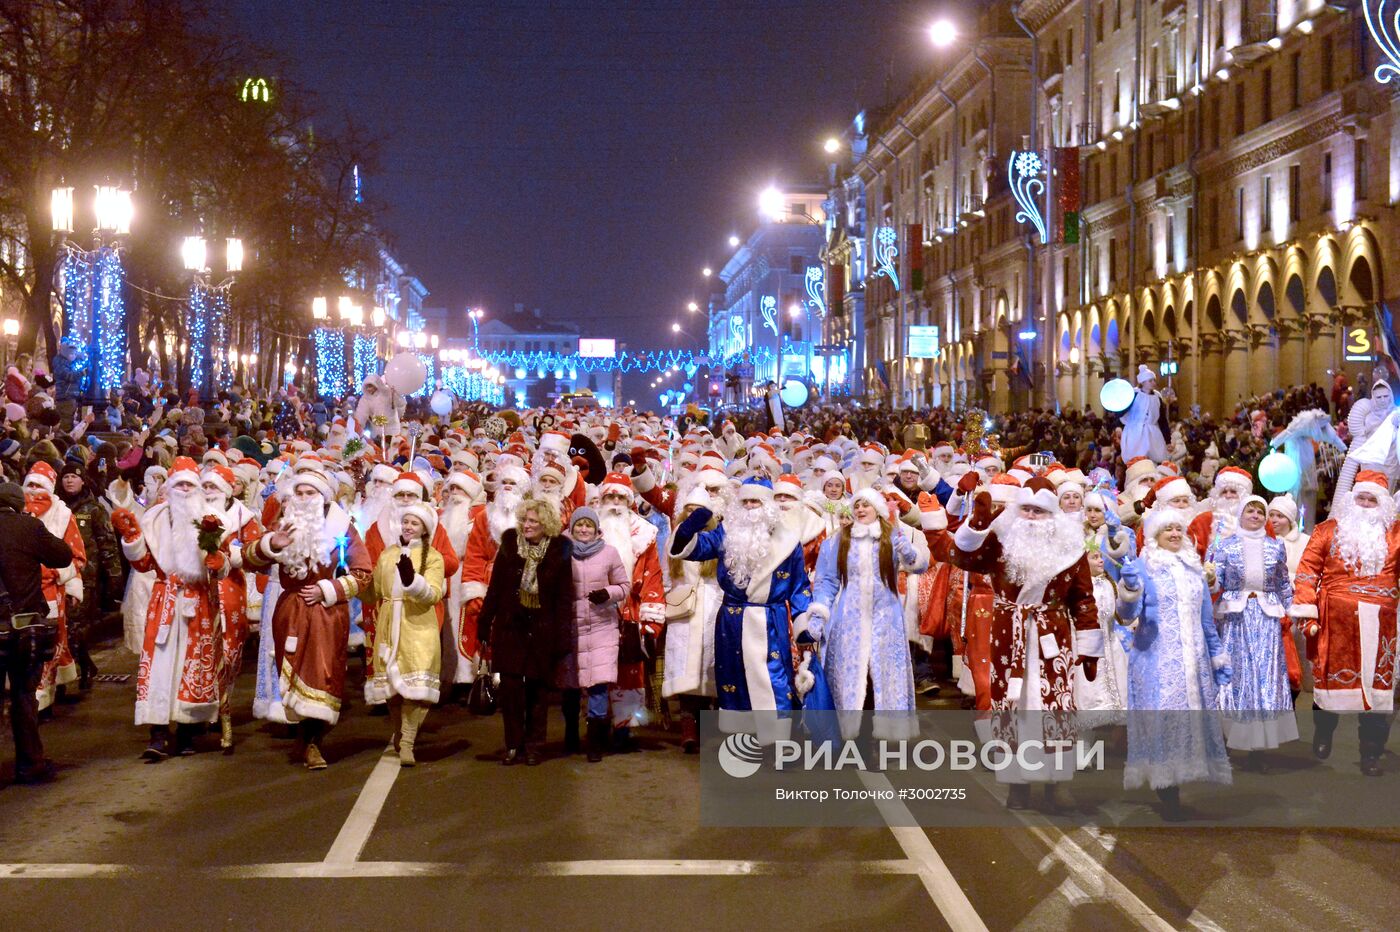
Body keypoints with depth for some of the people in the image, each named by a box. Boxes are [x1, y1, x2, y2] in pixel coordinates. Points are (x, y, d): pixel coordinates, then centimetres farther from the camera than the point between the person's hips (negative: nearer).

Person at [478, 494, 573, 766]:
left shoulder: (558, 550, -4)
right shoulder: (510, 544, 1)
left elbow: (564, 596, -3)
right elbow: (495, 587, 4)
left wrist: (561, 634, -7)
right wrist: (485, 622, 1)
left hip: (542, 629, -1)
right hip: (510, 626, 1)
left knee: (538, 687, 6)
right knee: (510, 685, -1)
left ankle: (533, 746, 16)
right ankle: (513, 744, 9)